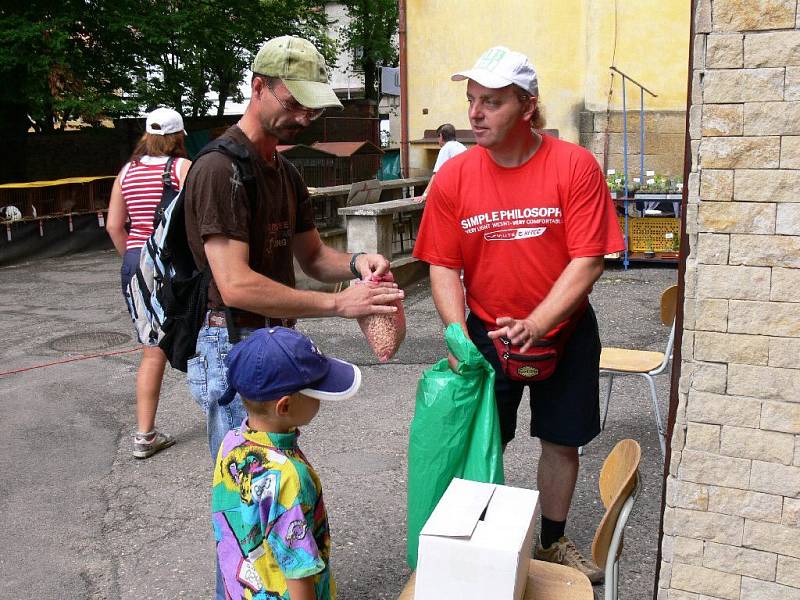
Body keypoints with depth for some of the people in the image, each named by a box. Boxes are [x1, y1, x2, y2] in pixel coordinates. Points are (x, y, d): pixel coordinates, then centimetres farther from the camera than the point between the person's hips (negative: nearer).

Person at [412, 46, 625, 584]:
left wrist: (535, 325, -26)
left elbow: (588, 260, -17)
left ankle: (553, 542, 37)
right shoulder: (454, 176, -9)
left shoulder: (575, 166, -15)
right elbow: (444, 266, -5)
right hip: (485, 333, 1)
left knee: (561, 440, 13)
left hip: (563, 332, 0)